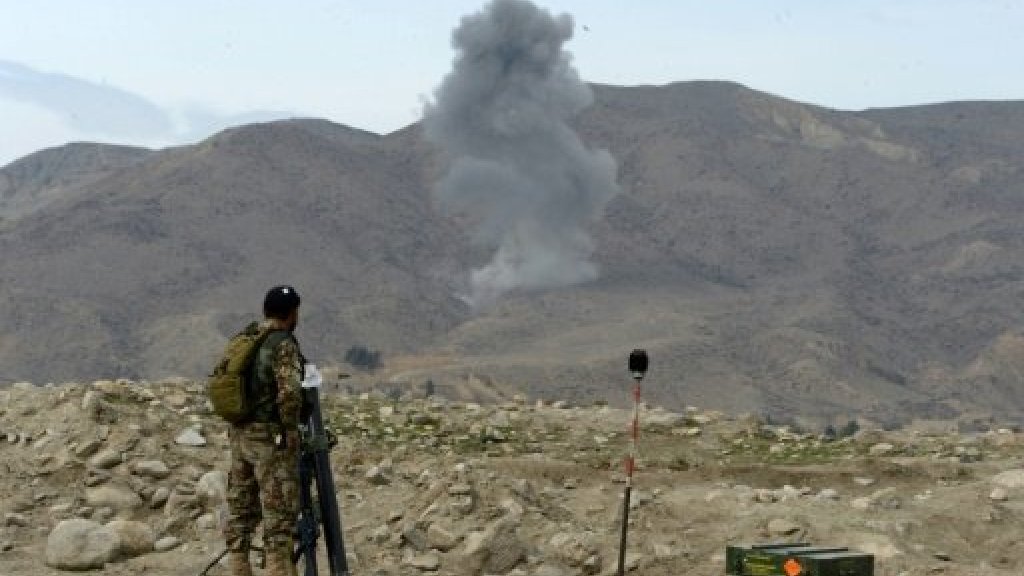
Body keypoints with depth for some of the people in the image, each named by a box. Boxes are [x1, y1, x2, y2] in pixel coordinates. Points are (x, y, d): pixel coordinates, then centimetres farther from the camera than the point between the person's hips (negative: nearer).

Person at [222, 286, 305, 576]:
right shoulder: (284, 345, -13)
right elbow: (289, 393, -24)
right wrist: (289, 427, -11)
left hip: (240, 434, 8)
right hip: (272, 437, -8)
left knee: (240, 513, 9)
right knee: (279, 516, -6)